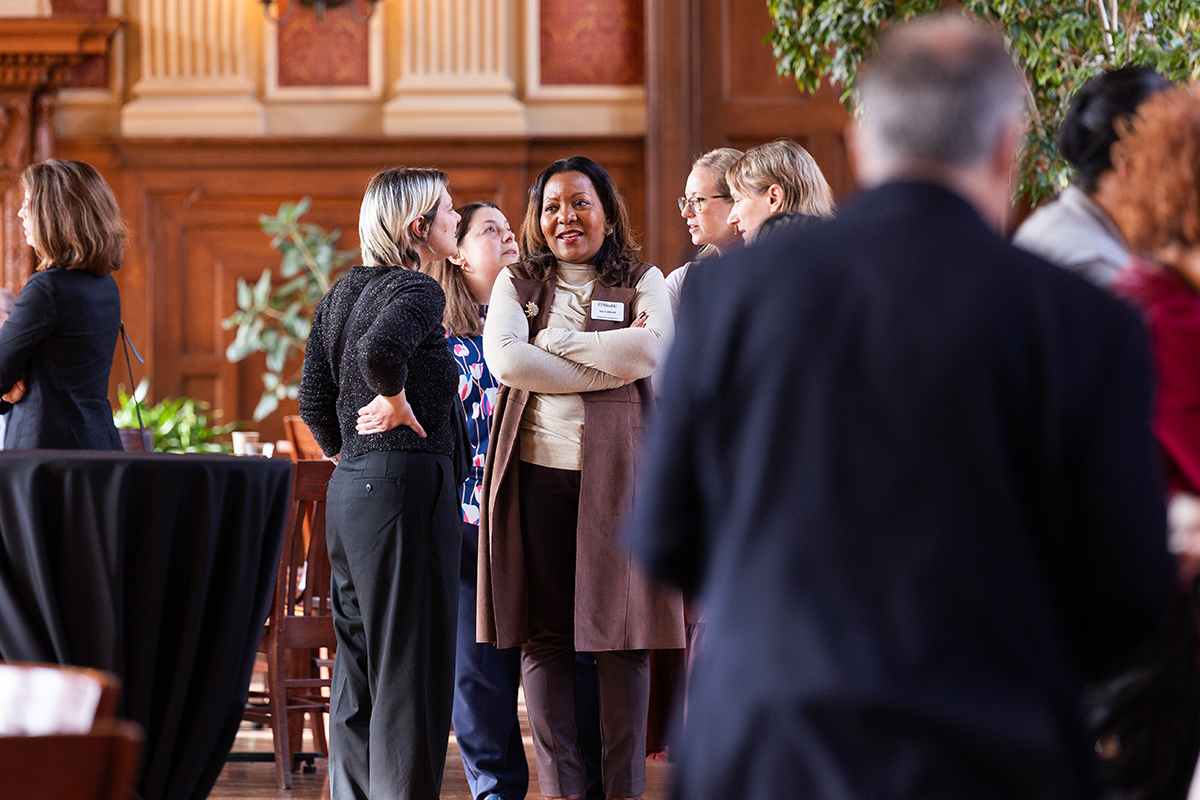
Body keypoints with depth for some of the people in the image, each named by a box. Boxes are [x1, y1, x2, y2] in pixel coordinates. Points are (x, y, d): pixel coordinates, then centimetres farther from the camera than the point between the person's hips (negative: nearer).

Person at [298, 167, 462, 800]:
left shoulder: (342, 291, 15)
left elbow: (313, 400, 16)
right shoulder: (417, 290, -11)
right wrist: (397, 404, -14)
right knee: (412, 663, -5)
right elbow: (380, 350, -31)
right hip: (407, 481, -9)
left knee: (358, 662, 13)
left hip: (348, 486, 9)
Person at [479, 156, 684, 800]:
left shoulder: (643, 282, 10)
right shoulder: (517, 284, 12)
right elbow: (504, 358, -7)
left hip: (615, 471, -1)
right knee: (543, 634, -1)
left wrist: (554, 342, -7)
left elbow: (649, 352, -11)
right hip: (537, 473, 1)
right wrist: (609, 361, -8)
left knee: (620, 630, -3)